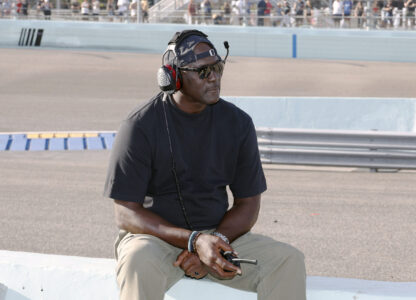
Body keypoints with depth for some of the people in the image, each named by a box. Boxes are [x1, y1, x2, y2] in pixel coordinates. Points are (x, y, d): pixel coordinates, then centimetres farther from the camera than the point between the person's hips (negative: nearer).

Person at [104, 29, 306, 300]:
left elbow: (248, 205, 7)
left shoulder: (237, 123, 2)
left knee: (289, 260, -19)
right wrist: (195, 241, -26)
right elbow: (126, 214, -13)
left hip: (220, 234, 4)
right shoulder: (141, 126, -10)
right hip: (156, 235, -4)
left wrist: (214, 243, -15)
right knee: (139, 261, -38)